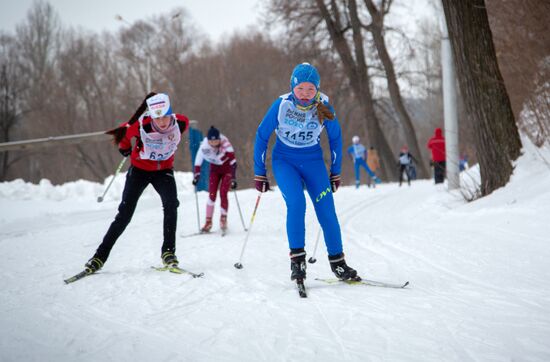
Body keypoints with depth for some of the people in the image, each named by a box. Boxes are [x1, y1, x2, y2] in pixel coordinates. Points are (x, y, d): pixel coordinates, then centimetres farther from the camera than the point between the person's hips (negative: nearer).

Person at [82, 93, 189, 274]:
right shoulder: (141, 126, -30)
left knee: (171, 204, -25)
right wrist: (124, 148, 10)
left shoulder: (181, 123, -22)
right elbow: (124, 132, -6)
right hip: (139, 169, -1)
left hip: (164, 170, 1)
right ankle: (101, 255, 5)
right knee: (125, 213, -5)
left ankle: (168, 251, -16)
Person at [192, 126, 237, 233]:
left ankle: (223, 219, 0)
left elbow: (233, 162, -32)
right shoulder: (204, 146, -24)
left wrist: (233, 179, -37)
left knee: (223, 194, -13)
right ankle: (208, 222, 1)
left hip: (227, 168, -2)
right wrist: (196, 175, -11)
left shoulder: (225, 144, -32)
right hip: (214, 168, 2)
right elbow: (198, 160, -12)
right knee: (212, 194, -6)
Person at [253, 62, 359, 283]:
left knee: (326, 210, -10)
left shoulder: (323, 107, -11)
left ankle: (337, 262, 2)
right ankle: (297, 258, -15)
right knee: (296, 203, -25)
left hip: (313, 161, 2)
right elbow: (262, 136, -3)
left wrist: (335, 172, 9)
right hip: (284, 161, -2)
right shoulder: (281, 105, -15)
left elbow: (335, 137, 6)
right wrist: (259, 173, -1)